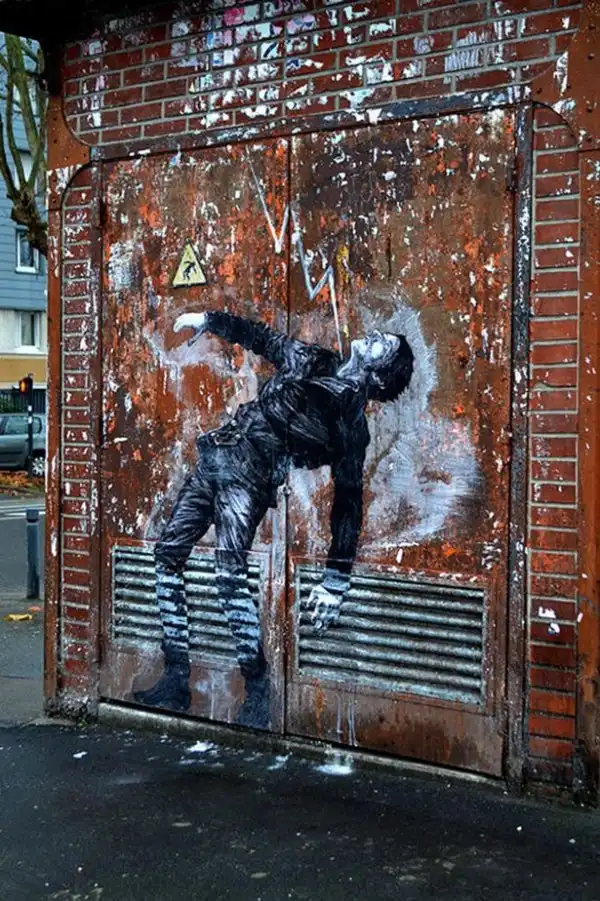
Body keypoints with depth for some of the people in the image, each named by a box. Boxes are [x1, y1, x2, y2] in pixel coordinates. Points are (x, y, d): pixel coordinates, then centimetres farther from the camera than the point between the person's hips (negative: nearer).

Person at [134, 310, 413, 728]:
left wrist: (336, 582, -6)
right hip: (215, 458, 7)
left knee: (231, 576, -22)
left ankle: (258, 692, -8)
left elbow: (349, 502, -3)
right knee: (168, 554, 4)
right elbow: (259, 336, 29)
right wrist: (208, 319, 27)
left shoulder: (351, 422, -2)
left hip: (249, 477, -7)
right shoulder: (311, 359, 13)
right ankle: (177, 680, 10)